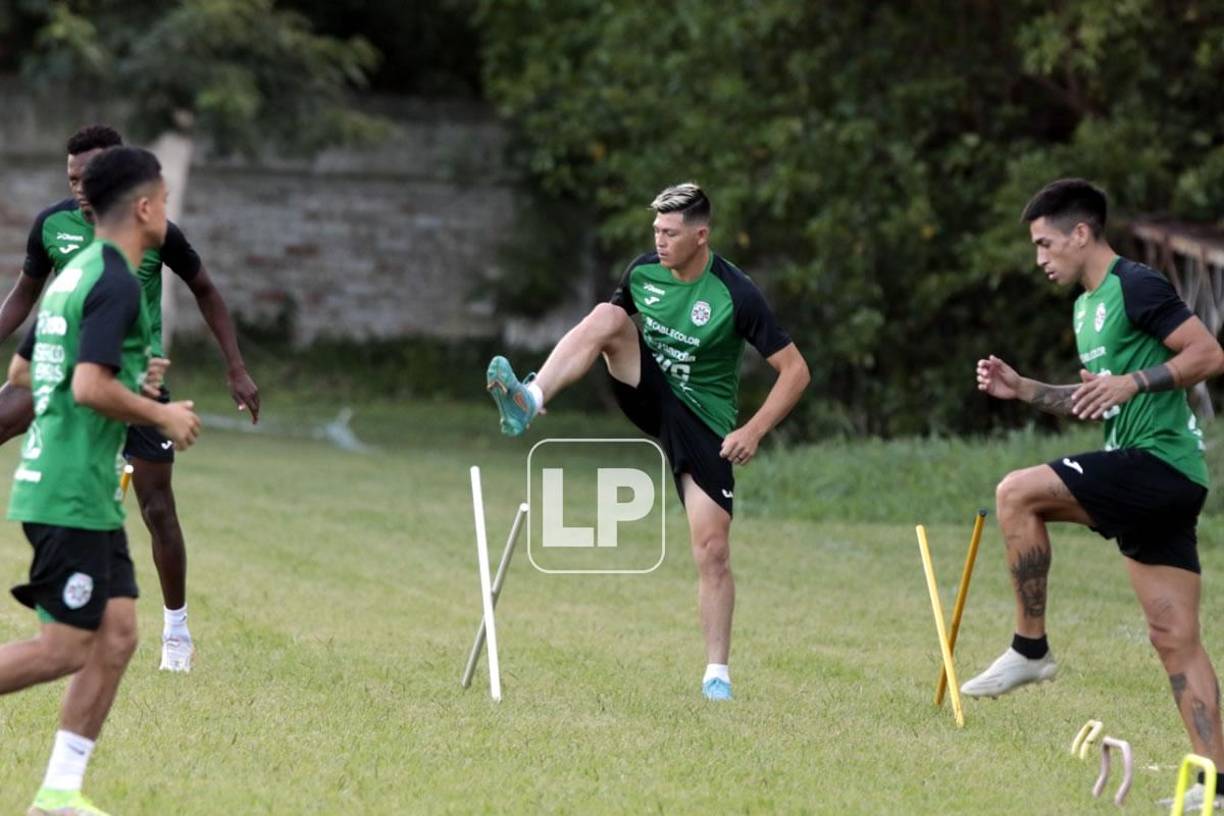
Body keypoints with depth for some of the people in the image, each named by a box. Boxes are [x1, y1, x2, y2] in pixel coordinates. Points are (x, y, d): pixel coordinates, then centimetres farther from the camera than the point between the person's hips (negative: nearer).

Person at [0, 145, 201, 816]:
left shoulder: (75, 273, 14)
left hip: (90, 495, 10)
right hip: (72, 494, -10)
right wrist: (162, 414, -10)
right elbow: (91, 388, -25)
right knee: (67, 648, -6)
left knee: (117, 637, 8)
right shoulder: (116, 282, -15)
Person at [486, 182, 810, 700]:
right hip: (650, 398, 4)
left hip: (704, 424, -3)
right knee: (607, 315, -23)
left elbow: (795, 371, -16)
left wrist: (754, 431, -25)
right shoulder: (643, 272, -4)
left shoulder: (736, 296, -20)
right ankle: (530, 401, -39)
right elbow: (603, 328, 14)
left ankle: (717, 674, 3)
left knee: (712, 550, -10)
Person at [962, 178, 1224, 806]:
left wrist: (1133, 382, -24)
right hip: (1152, 478, 10)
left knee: (1017, 493, -16)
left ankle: (1030, 649, -7)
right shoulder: (1087, 306, 21)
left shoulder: (1136, 286, -9)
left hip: (1159, 460, -10)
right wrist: (1022, 390, 18)